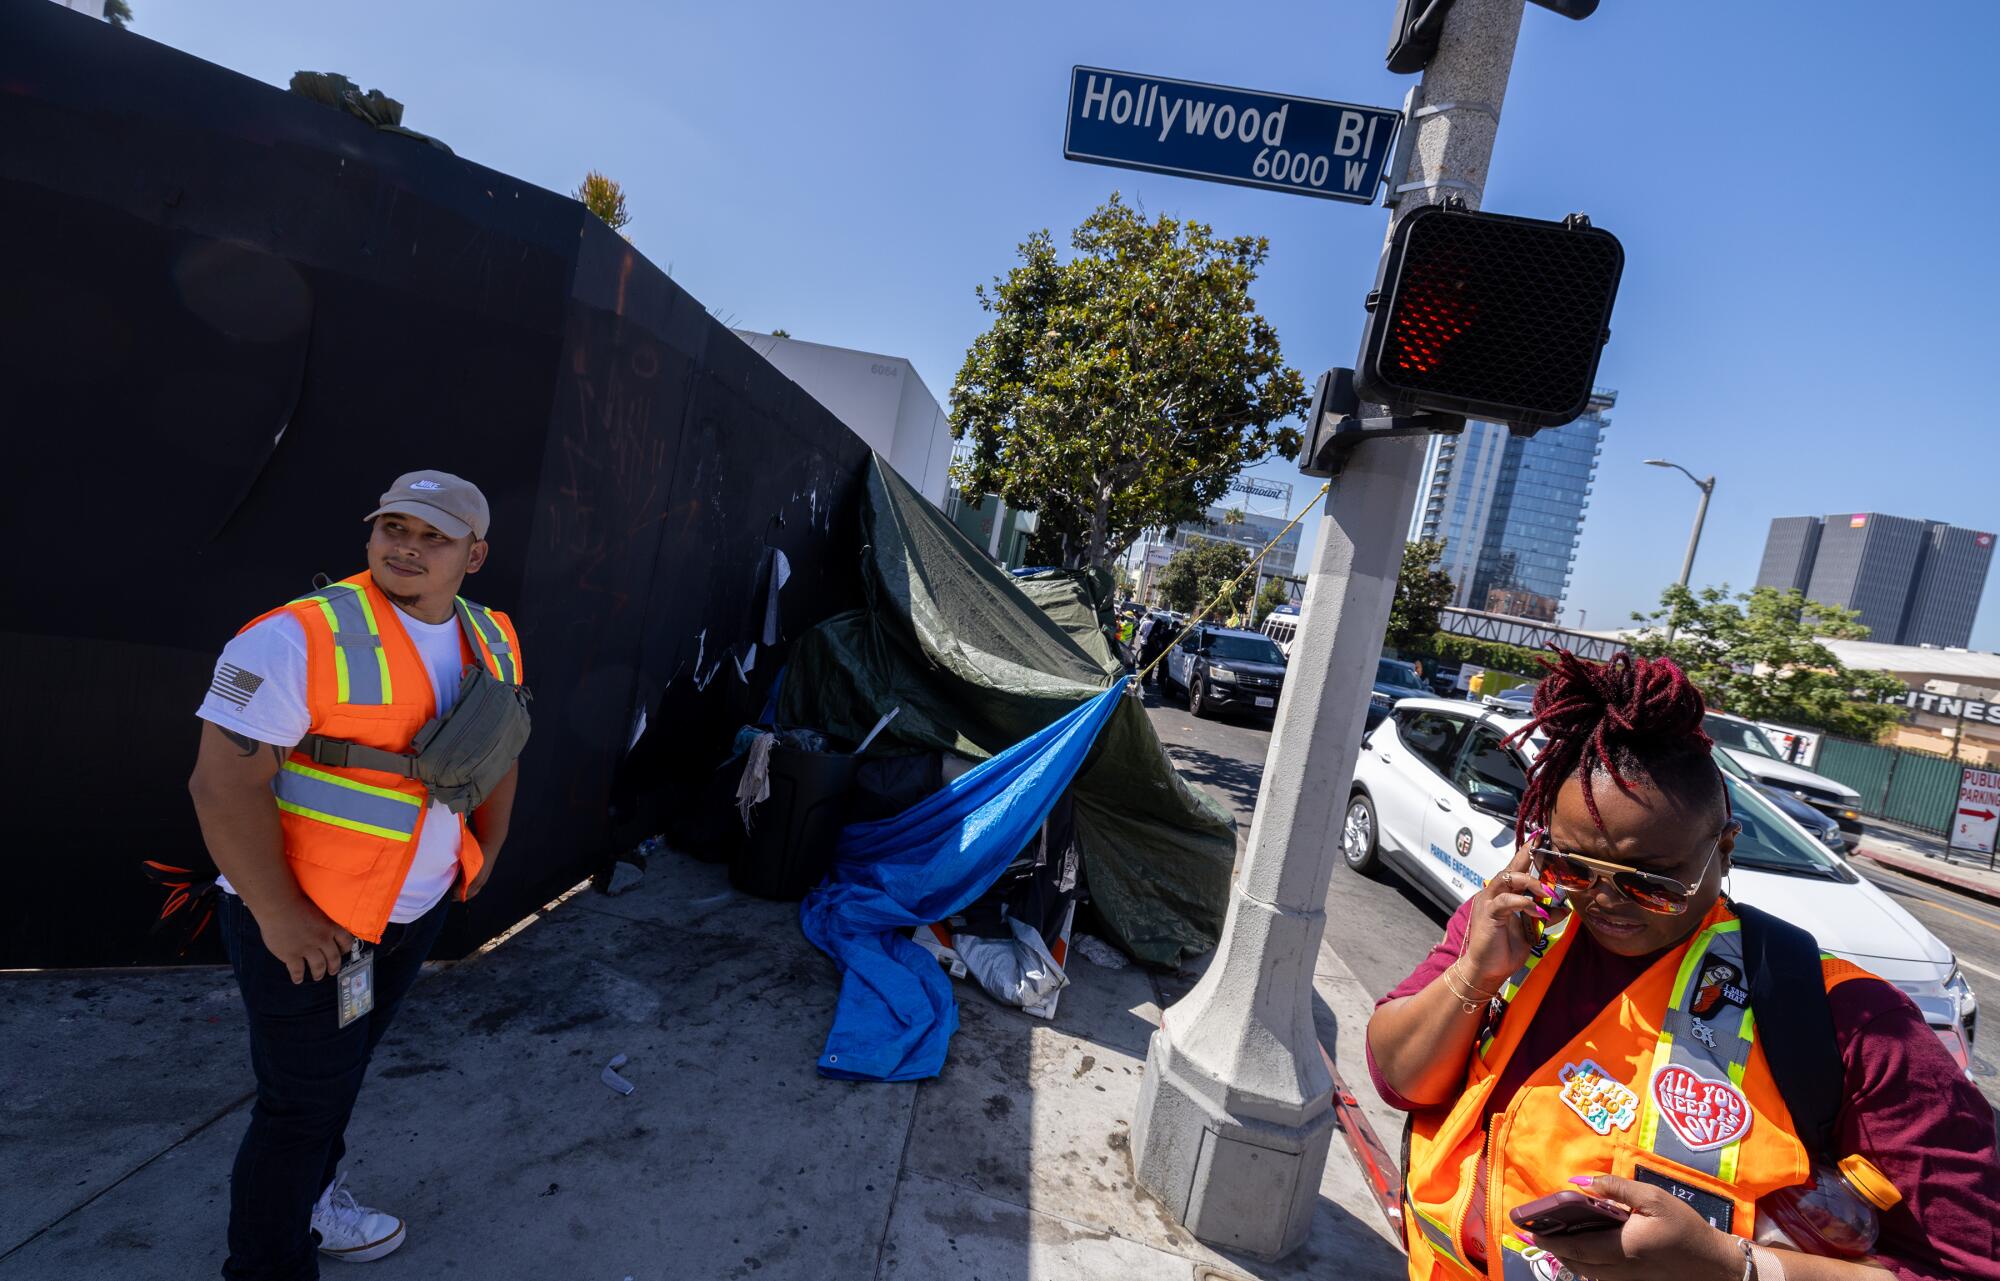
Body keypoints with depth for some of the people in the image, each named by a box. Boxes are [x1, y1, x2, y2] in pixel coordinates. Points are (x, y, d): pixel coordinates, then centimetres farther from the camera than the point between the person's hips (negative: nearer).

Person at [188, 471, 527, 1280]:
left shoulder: (492, 641, 0)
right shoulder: (301, 637, -22)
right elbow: (224, 785, -22)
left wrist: (486, 848, 14)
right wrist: (277, 916, -20)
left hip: (415, 909, 7)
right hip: (303, 918, -6)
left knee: (341, 1070, 25)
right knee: (306, 1100, 5)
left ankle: (310, 1204, 47)